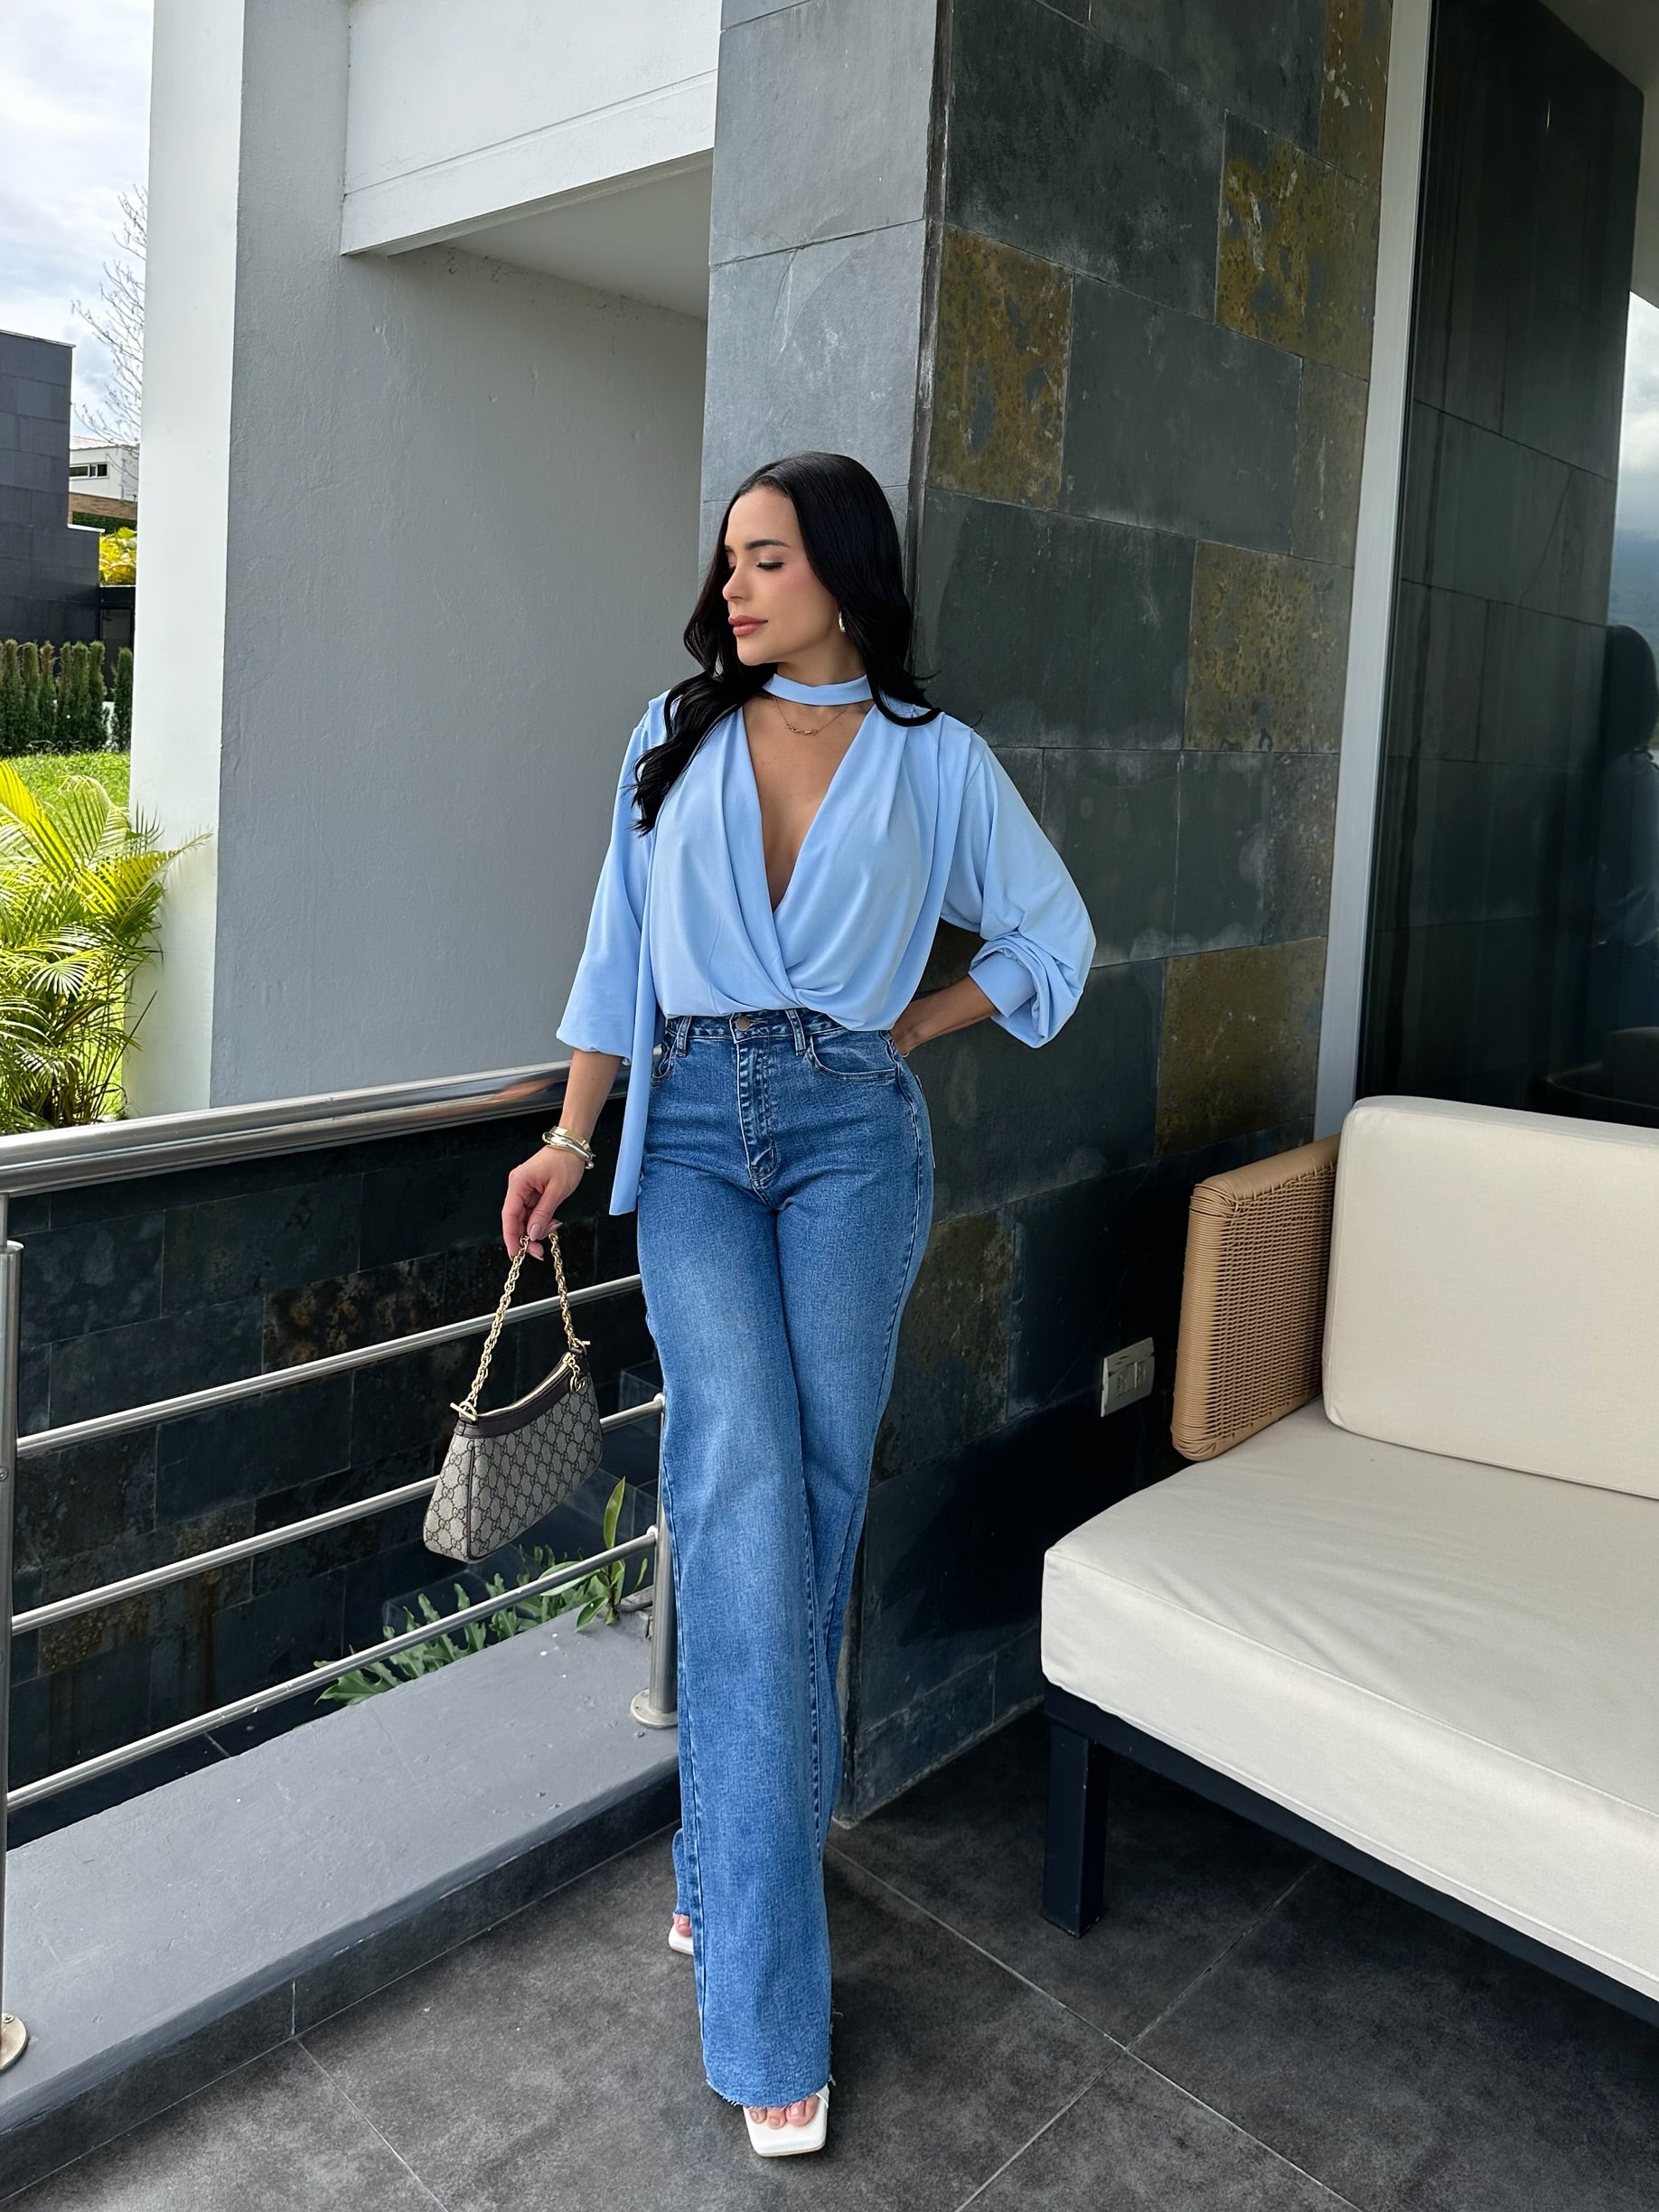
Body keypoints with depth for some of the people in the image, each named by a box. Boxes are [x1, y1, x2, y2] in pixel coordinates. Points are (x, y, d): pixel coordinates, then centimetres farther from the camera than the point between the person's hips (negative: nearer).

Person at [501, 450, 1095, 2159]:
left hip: (854, 1134, 0)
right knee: (742, 1481, -13)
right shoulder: (678, 737, 11)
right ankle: (765, 2009, -8)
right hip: (695, 1131, 0)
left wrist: (904, 1029, 6)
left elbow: (1052, 937, 14)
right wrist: (569, 1139, 5)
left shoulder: (933, 759, 6)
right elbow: (617, 951, 11)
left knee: (810, 1498, 0)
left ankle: (731, 1858, 22)